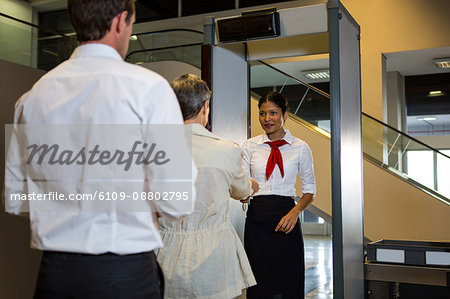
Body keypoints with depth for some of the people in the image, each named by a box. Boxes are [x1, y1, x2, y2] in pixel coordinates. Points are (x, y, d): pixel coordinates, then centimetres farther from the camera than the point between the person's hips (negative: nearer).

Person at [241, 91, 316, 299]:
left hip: (286, 219, 0)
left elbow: (310, 189, 7)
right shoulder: (250, 146, 5)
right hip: (256, 219, 1)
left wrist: (295, 212, -10)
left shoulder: (300, 148, 3)